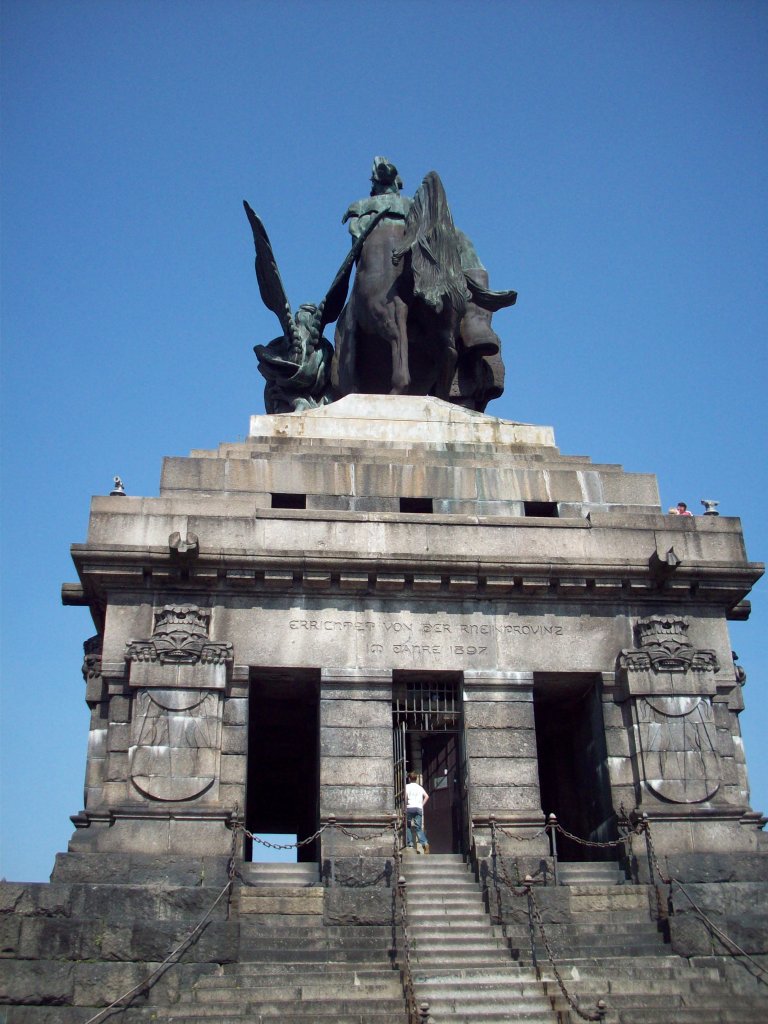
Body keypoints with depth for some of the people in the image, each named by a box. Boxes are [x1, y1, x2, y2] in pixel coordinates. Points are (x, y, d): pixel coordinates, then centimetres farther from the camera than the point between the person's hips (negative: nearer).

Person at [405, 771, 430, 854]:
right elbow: (426, 796, 10)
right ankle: (425, 843, -19)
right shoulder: (420, 787, 18)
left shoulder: (407, 786, 5)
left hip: (410, 807, -3)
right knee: (418, 828, 1)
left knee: (408, 826, 12)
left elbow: (405, 797, -10)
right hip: (419, 808, 3)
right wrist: (422, 804, 13)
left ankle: (410, 843, 1)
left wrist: (405, 807, -4)